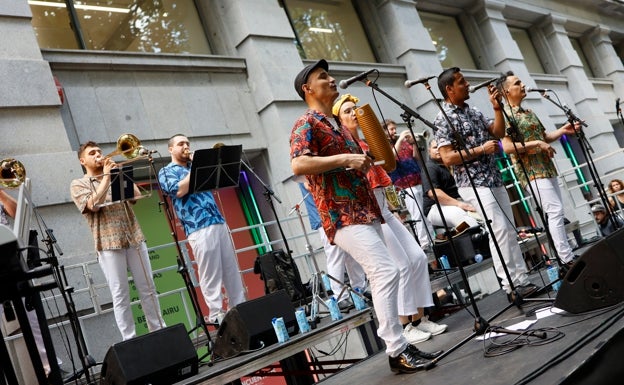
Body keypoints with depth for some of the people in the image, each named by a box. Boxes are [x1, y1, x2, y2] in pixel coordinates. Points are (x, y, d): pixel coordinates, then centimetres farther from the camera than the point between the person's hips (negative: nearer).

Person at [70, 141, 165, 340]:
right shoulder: (78, 184, 6)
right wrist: (106, 176, -7)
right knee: (120, 294, -3)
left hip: (135, 239, 4)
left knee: (147, 288, 6)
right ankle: (129, 340, 3)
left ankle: (159, 330, 14)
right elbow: (94, 204, -13)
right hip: (109, 244, -4)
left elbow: (136, 196, 6)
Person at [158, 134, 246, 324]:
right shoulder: (166, 171, 6)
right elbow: (179, 191, -13)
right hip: (199, 227, -6)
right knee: (210, 274, -6)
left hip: (219, 222, 6)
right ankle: (216, 314, 0)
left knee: (232, 269, 5)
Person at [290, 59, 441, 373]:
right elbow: (298, 165, -22)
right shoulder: (306, 124, -5)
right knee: (386, 271, -18)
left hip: (364, 211, 10)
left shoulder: (334, 124, 23)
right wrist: (345, 159, -22)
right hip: (343, 215, -10)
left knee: (381, 276, 9)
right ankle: (396, 352, -12)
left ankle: (401, 346, 17)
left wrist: (365, 158, 13)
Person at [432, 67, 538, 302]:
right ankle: (511, 286, -8)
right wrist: (480, 150, -16)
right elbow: (447, 158, -18)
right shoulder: (444, 119, -11)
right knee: (499, 229, -15)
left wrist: (497, 107, 5)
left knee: (510, 230, 8)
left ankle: (522, 281, 15)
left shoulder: (473, 111, 15)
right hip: (473, 184, -8)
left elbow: (498, 133, 17)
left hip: (494, 179, 9)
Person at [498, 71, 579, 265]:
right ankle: (568, 259, -10)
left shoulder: (529, 112, 18)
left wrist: (563, 130, 8)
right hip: (531, 172, -9)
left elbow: (544, 136, 24)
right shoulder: (506, 115, -10)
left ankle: (562, 254, 18)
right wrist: (537, 144, -19)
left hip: (547, 168, 9)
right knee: (556, 211, -14)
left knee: (556, 212, 10)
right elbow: (507, 147, -21)